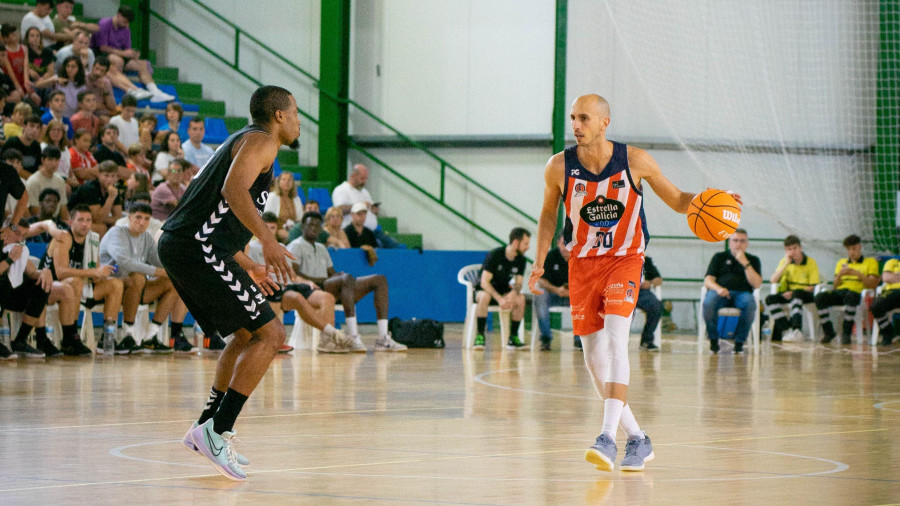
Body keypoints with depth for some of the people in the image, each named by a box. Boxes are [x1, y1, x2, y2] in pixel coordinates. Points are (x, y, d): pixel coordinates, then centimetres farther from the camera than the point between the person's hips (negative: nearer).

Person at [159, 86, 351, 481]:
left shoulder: (242, 141, 27)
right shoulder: (262, 141, -3)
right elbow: (234, 189, -23)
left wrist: (247, 266, 35)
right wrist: (268, 240, -30)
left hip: (178, 245, 10)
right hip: (199, 249, -10)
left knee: (248, 334, 21)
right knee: (269, 333, -10)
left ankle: (207, 426, 21)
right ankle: (217, 431, -15)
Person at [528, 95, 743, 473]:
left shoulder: (634, 161, -11)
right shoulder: (560, 167, -7)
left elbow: (677, 200, 1)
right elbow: (549, 213, 11)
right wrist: (539, 261, 4)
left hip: (624, 259, -3)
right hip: (582, 263, 3)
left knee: (615, 341, -23)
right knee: (594, 360, 1)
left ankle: (608, 438, -30)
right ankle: (638, 439, 16)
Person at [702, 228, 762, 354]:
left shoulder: (753, 260, 19)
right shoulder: (719, 257, 20)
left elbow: (757, 284, 4)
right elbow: (708, 281, 9)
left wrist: (745, 263, -3)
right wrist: (718, 288, -14)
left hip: (742, 293, 0)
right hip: (720, 292, 0)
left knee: (750, 304, -37)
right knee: (708, 303, -36)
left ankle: (739, 342, -23)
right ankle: (713, 340, -18)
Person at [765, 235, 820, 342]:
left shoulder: (811, 262, -3)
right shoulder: (784, 262, 8)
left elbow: (812, 287, -8)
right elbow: (773, 281, -4)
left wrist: (792, 293, -18)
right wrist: (786, 264, -12)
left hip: (805, 294, -4)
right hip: (789, 294, 4)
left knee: (797, 294, -39)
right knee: (770, 299, -24)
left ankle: (797, 331, -49)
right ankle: (788, 328, -34)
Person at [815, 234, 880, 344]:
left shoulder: (871, 262, 15)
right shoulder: (841, 263, 27)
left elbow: (873, 284, 1)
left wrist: (857, 274, -10)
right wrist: (840, 275, -4)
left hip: (857, 292, -4)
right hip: (840, 291, 4)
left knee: (850, 296, -42)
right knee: (820, 297, -28)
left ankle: (846, 332, -31)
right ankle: (828, 332, -18)